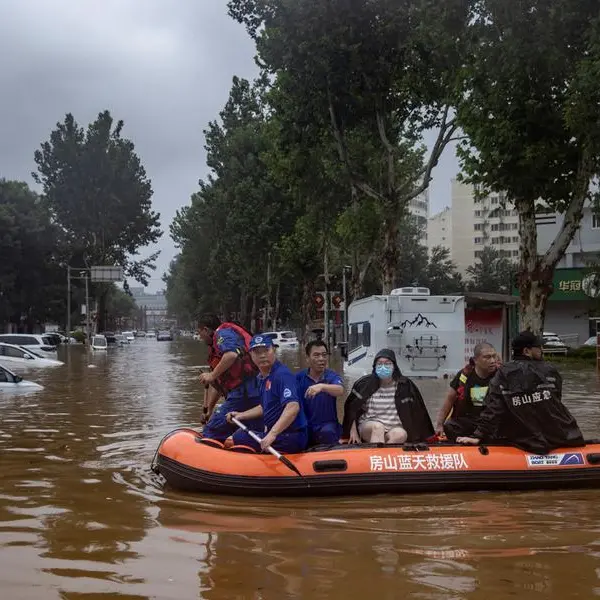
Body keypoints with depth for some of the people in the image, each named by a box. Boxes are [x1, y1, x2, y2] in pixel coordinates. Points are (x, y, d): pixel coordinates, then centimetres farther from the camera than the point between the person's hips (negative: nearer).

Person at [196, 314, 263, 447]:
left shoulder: (222, 333, 1)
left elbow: (232, 354, -24)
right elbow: (216, 384, 31)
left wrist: (213, 375, -14)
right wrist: (208, 410, 31)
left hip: (244, 392, -10)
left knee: (212, 432, -9)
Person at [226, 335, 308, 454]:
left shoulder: (282, 374, -17)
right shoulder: (263, 377, 13)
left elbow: (293, 407, -30)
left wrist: (272, 434, -37)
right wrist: (241, 415, 21)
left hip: (292, 438, -10)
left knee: (239, 439, -17)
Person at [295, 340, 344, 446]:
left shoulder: (332, 376, -2)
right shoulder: (299, 378, 3)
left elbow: (340, 390, -25)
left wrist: (322, 386, -45)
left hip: (327, 424, -2)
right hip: (305, 425, 2)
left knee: (327, 432, -33)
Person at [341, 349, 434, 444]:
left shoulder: (404, 385, 0)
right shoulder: (365, 384, 0)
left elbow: (415, 412, 8)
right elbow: (351, 408, 7)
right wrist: (353, 431, 0)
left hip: (394, 428, 1)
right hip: (368, 428, -1)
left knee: (400, 434, -34)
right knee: (378, 426, -36)